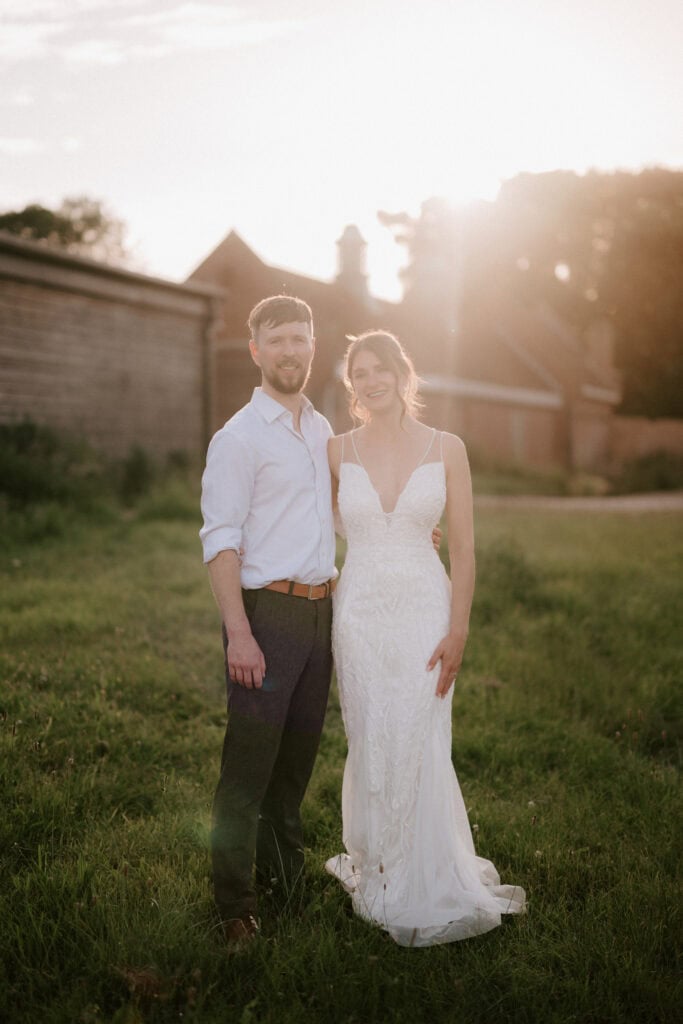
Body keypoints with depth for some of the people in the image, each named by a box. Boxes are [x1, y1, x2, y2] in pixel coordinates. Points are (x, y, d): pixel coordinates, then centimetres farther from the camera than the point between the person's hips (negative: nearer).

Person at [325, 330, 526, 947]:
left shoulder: (446, 449, -1)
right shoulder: (337, 452, 2)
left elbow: (463, 549, 0)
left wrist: (458, 630, -6)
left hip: (425, 608, -1)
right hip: (361, 612, 1)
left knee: (420, 749, 2)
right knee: (371, 747, 10)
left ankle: (424, 883, 21)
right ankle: (375, 871, 29)